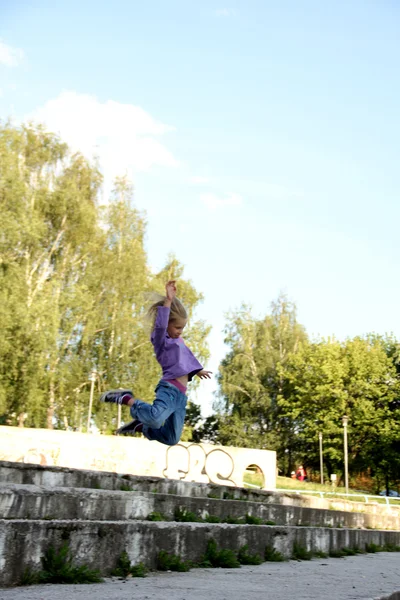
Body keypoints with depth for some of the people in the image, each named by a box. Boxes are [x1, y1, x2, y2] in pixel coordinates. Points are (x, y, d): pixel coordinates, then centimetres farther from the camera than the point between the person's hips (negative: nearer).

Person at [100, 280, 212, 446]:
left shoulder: (178, 340, 25)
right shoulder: (160, 339, -2)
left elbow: (187, 355, 45)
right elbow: (160, 326, -26)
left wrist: (197, 370, 60)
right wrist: (168, 301, -32)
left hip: (180, 395, 9)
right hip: (169, 389, -8)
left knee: (171, 439, 6)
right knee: (156, 418, -38)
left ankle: (139, 426, 22)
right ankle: (126, 398, -13)